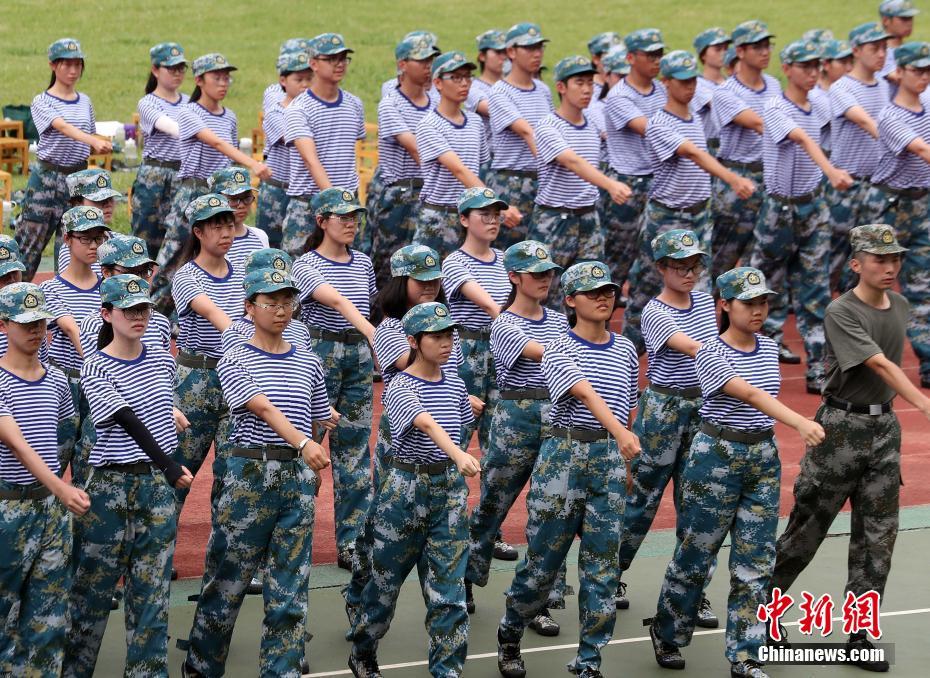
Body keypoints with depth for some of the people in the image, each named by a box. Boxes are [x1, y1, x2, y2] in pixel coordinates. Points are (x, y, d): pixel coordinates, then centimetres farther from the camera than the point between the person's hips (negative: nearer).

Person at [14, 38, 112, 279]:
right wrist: (94, 141, -40)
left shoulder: (84, 102, 11)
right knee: (30, 243, -4)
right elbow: (64, 127, -24)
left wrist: (101, 148, -8)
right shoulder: (42, 102, -5)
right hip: (47, 176, -4)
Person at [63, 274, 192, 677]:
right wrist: (169, 467, -27)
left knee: (152, 588, 5)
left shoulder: (162, 359, 6)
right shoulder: (96, 369, -12)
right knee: (94, 586, 3)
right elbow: (128, 422, -22)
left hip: (158, 483, 5)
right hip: (111, 484, -5)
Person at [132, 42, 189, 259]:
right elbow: (170, 127, -20)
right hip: (154, 178, -4)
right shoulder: (148, 104, -2)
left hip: (185, 176, 4)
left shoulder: (189, 103, 15)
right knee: (146, 239, -1)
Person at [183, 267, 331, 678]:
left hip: (298, 477, 3)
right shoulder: (235, 362, -2)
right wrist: (302, 444, -32)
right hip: (249, 474, -3)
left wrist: (312, 468, 13)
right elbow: (263, 409, -18)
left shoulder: (309, 364, 11)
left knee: (290, 590, 3)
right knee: (227, 578, 3)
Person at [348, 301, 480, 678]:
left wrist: (461, 486, 14)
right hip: (405, 487, -4)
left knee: (448, 587, 0)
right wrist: (459, 456, -49)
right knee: (387, 577, 9)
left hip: (449, 487, 4)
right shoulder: (400, 387, -13)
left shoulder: (455, 385, 6)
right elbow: (426, 424, -32)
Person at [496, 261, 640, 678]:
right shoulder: (558, 351, -6)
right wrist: (619, 432, -38)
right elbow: (587, 395, -23)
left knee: (602, 565, 2)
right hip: (565, 453, -4)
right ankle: (509, 634, 27)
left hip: (610, 458, 4)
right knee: (544, 557, 3)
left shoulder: (625, 351, 10)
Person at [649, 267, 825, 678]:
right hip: (716, 456, -5)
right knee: (696, 551, 5)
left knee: (755, 562, 3)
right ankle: (666, 634, 27)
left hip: (764, 458, 5)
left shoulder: (769, 349, 6)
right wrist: (800, 423, -42)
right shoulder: (711, 354, -14)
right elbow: (749, 395, -29)